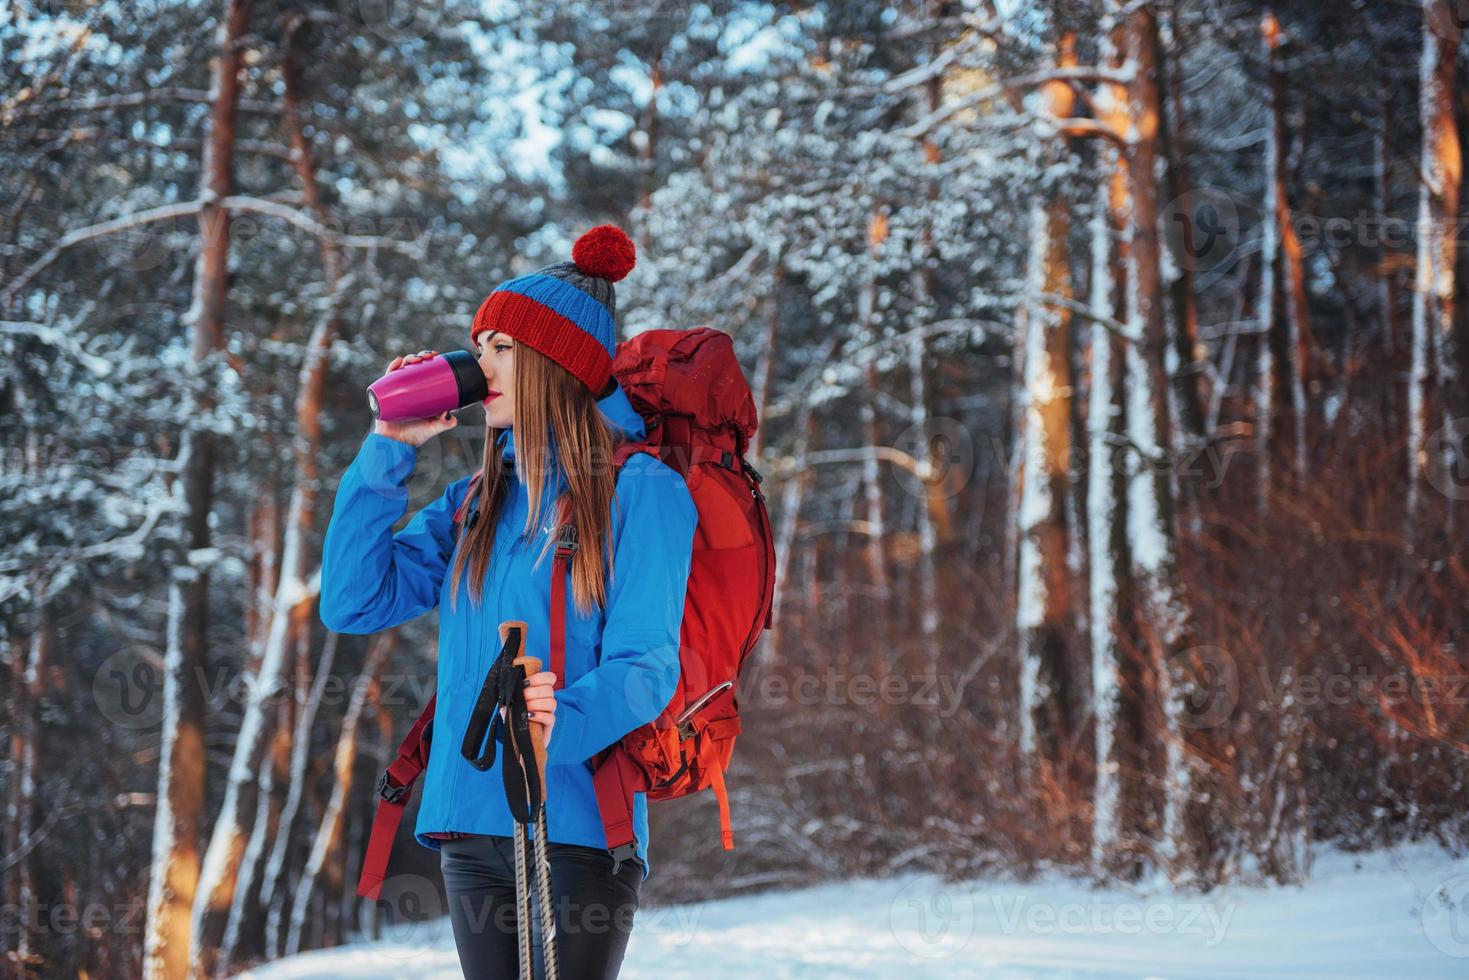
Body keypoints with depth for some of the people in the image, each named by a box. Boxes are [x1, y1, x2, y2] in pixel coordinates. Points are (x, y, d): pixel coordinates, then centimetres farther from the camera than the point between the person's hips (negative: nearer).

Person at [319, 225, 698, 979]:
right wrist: (388, 451, 7)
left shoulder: (638, 490, -3)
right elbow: (352, 603, 10)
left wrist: (564, 723, -32)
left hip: (580, 826, -6)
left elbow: (646, 660, -11)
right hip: (471, 824, 6)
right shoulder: (476, 503, 17)